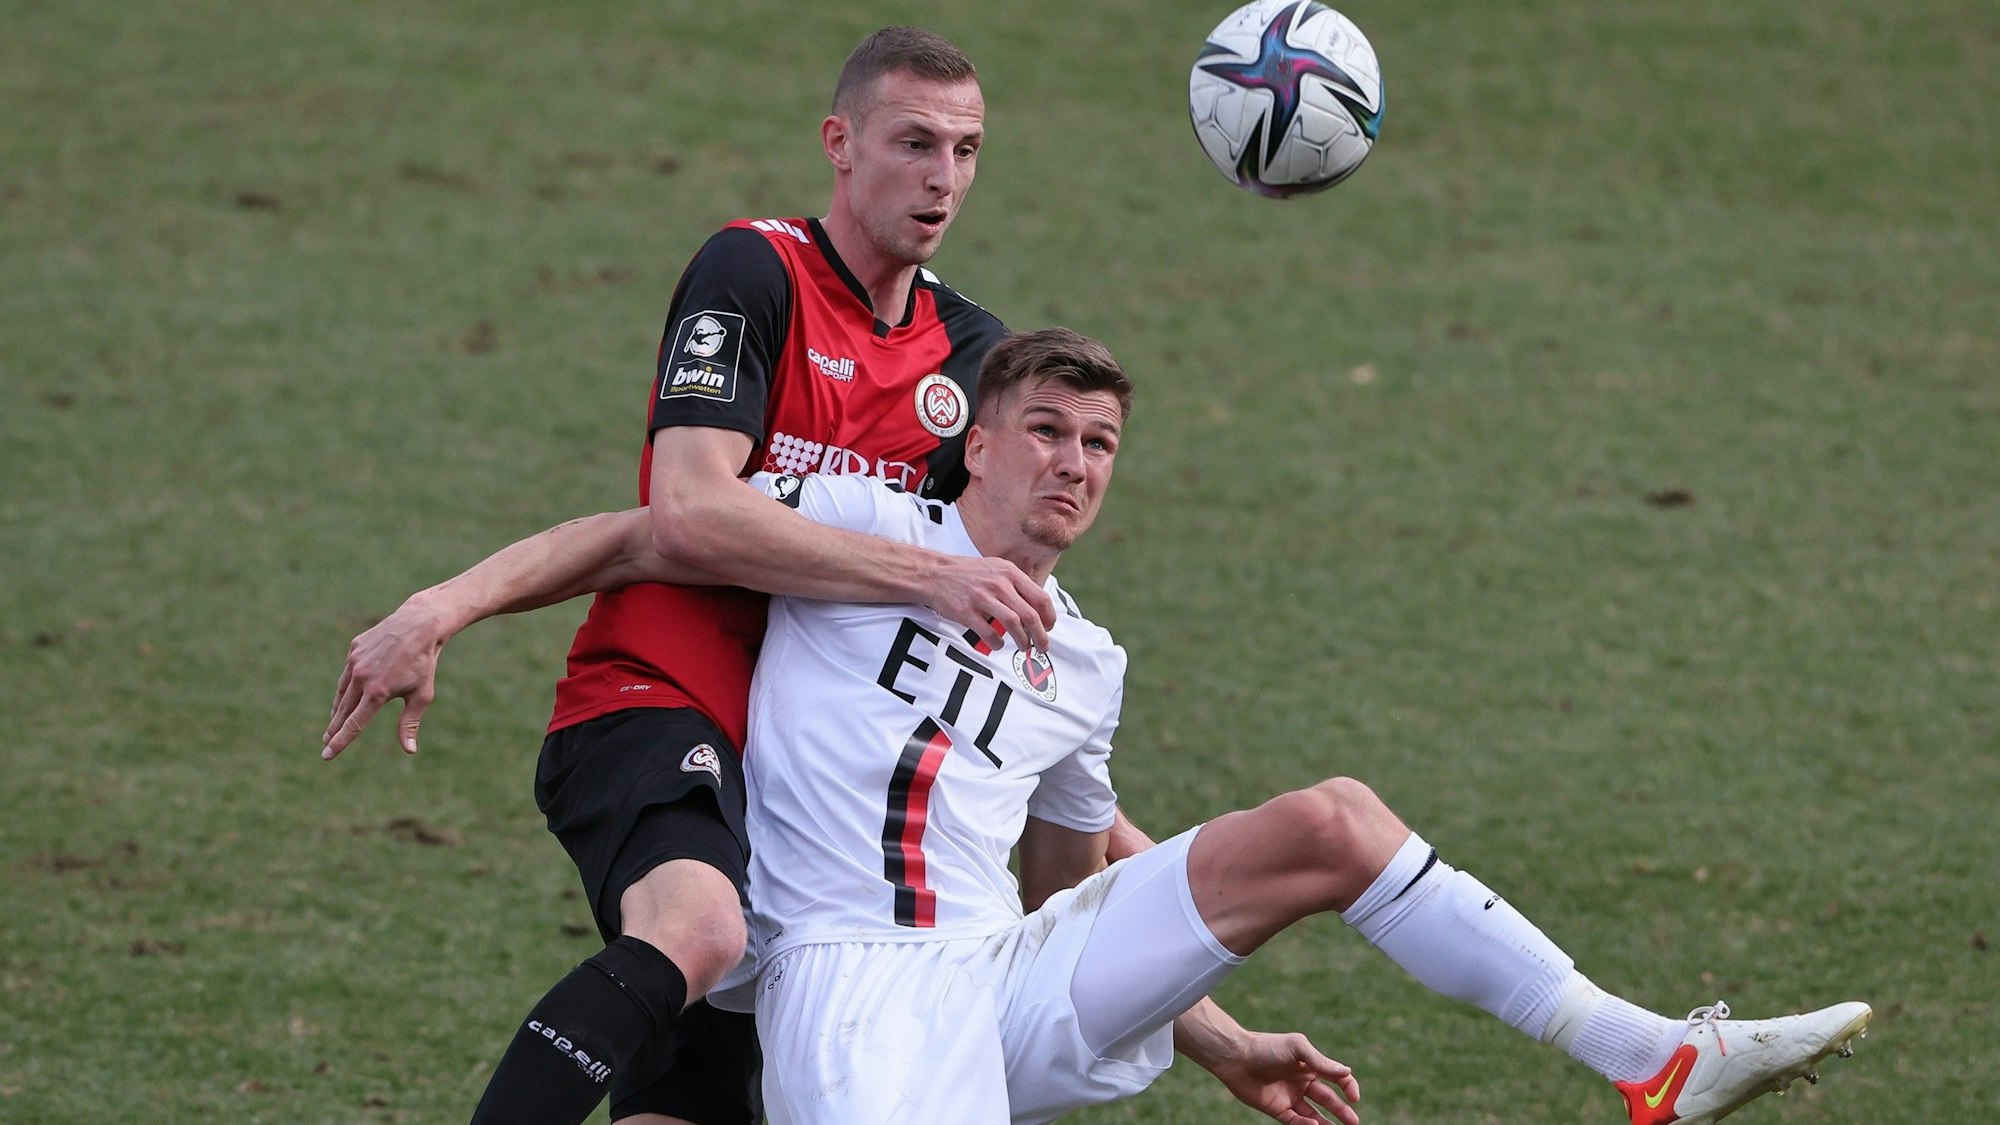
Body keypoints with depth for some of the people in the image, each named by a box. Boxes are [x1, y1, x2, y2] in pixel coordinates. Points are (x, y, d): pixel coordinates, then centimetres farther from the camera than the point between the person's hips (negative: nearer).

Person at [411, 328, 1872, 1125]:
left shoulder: (1085, 669, 22)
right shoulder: (869, 533, 5)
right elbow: (645, 537, 3)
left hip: (1018, 985, 6)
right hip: (859, 989, -6)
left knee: (1328, 825, -5)